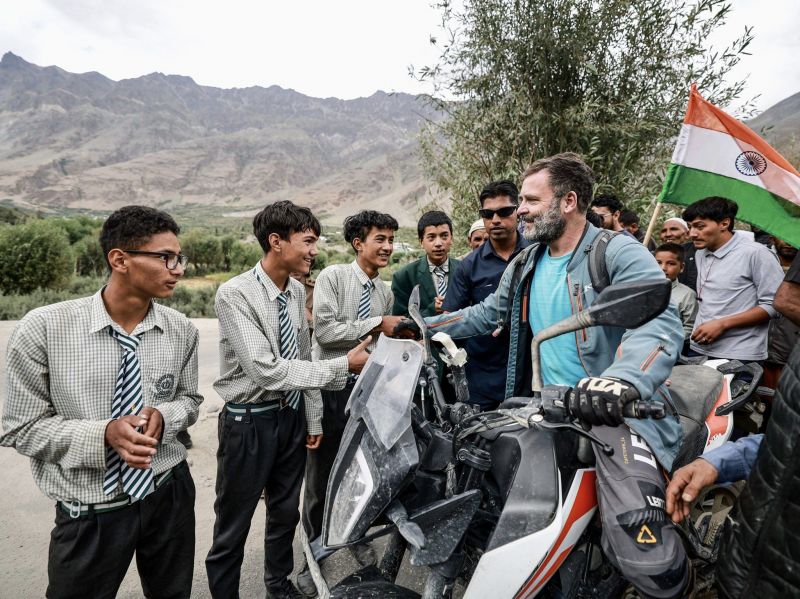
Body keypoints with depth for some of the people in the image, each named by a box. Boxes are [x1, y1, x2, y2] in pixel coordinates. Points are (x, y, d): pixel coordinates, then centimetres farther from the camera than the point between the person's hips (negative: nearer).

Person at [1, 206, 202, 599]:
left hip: (169, 495, 3)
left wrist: (163, 416, -16)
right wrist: (104, 433, -25)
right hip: (90, 513, -3)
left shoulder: (181, 331, -8)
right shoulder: (42, 329, -16)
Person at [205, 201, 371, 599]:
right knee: (233, 526, 9)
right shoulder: (234, 294, -21)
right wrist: (343, 366, -26)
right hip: (250, 422, -6)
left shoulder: (297, 292, 1)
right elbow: (265, 369, -28)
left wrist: (313, 419, 11)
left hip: (293, 416, 7)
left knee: (285, 512, 23)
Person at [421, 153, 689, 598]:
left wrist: (622, 380, -44)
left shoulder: (620, 253, -9)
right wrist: (424, 326, 17)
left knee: (649, 563, -22)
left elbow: (661, 323, -25)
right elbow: (486, 314, 24)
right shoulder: (525, 266, 14)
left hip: (617, 411, -7)